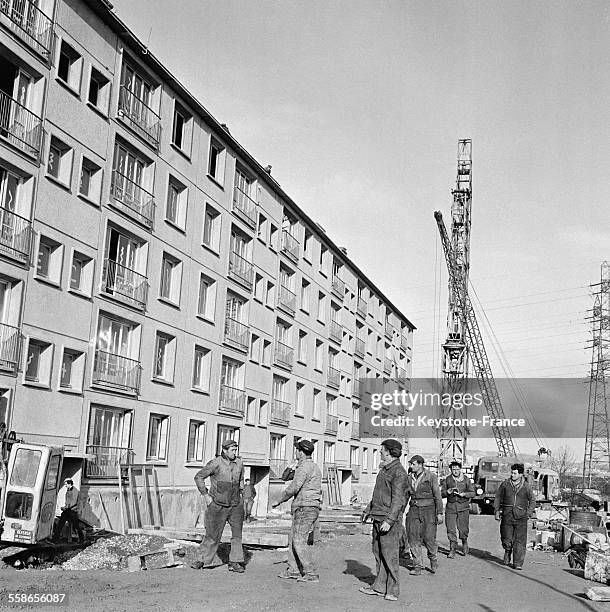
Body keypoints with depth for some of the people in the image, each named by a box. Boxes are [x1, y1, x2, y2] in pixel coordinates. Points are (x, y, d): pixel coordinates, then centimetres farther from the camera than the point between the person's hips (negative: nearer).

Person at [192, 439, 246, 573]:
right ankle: (204, 559, 21)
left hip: (235, 505, 4)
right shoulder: (216, 463, -11)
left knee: (237, 533, -1)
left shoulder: (239, 463, 4)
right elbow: (198, 477, -5)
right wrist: (205, 495, -8)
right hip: (218, 505, -4)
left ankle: (235, 562, 6)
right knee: (213, 535, 5)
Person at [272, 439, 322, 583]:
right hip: (313, 507, 10)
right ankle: (293, 571, 18)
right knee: (292, 538, 15)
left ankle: (312, 574, -7)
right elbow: (317, 490, 24)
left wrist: (279, 501, -8)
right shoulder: (314, 467, 17)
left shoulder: (304, 467, -14)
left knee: (299, 541, -7)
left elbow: (293, 488, -21)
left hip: (305, 508, -10)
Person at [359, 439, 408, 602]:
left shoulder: (399, 472, -13)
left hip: (390, 519, -9)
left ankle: (393, 590, 1)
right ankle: (380, 587, 18)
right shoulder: (383, 470, 17)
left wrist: (389, 520, -24)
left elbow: (398, 499, -19)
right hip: (377, 517, 10)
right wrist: (368, 510, 26)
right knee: (378, 552, 11)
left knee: (390, 554, -5)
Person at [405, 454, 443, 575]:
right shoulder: (409, 478, 10)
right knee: (413, 537, -4)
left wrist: (439, 513, -8)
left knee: (428, 538, -8)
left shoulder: (431, 477, -4)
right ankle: (418, 566, 4)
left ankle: (433, 560, 20)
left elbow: (437, 495, -4)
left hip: (428, 510, -4)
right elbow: (406, 495, 15)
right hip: (414, 510, 4)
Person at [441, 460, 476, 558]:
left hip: (463, 507, -1)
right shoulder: (447, 480, 7)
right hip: (450, 507, 1)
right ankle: (452, 549, 7)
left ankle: (464, 543, 29)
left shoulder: (466, 479, 4)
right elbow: (442, 493, 9)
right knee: (450, 530, -4)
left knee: (463, 529, 0)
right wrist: (448, 492, -13)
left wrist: (464, 494, -15)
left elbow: (472, 493, 3)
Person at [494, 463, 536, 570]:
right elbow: (498, 497, 13)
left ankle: (518, 563, 1)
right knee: (506, 539, 2)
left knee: (520, 541, -5)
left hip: (521, 517, -1)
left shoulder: (526, 487, 2)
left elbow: (532, 500, 14)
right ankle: (507, 552, 34)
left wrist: (529, 513, 4)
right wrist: (497, 511, 8)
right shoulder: (505, 484, 4)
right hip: (507, 516, 1)